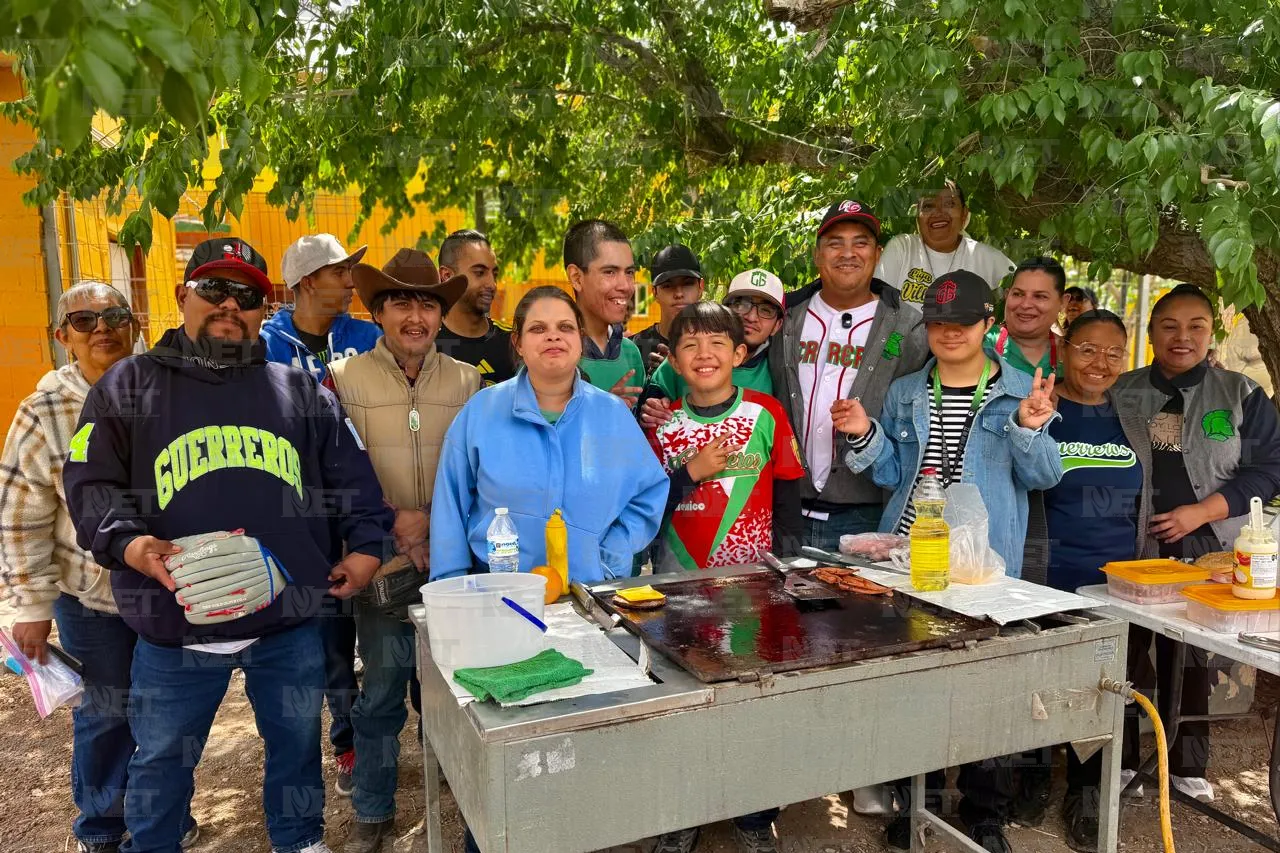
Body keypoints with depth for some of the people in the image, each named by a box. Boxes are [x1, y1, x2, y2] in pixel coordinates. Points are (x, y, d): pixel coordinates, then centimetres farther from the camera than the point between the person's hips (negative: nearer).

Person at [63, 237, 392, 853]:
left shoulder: (301, 391, 9)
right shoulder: (127, 386, 4)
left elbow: (350, 477, 10)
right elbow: (91, 485, -1)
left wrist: (366, 543, -2)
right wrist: (129, 544, -18)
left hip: (292, 624, 2)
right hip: (175, 631, -1)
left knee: (297, 746, 19)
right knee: (162, 763, 17)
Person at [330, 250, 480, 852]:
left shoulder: (466, 381, 3)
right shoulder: (346, 379, -3)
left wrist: (432, 519, -8)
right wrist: (389, 524, -12)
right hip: (382, 563, -2)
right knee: (381, 691, 9)